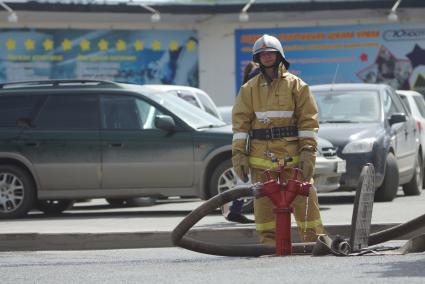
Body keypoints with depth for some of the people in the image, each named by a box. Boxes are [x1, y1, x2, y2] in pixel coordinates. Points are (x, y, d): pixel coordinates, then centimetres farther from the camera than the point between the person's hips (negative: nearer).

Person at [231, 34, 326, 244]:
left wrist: (308, 152, -6)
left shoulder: (296, 85, 7)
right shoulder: (249, 89, 12)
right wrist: (238, 154, 0)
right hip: (261, 155, 2)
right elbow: (240, 122, 9)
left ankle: (314, 239, 0)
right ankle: (268, 242, 9)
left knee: (304, 199, -5)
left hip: (292, 155, -2)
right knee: (264, 203, 3)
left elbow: (308, 120, 3)